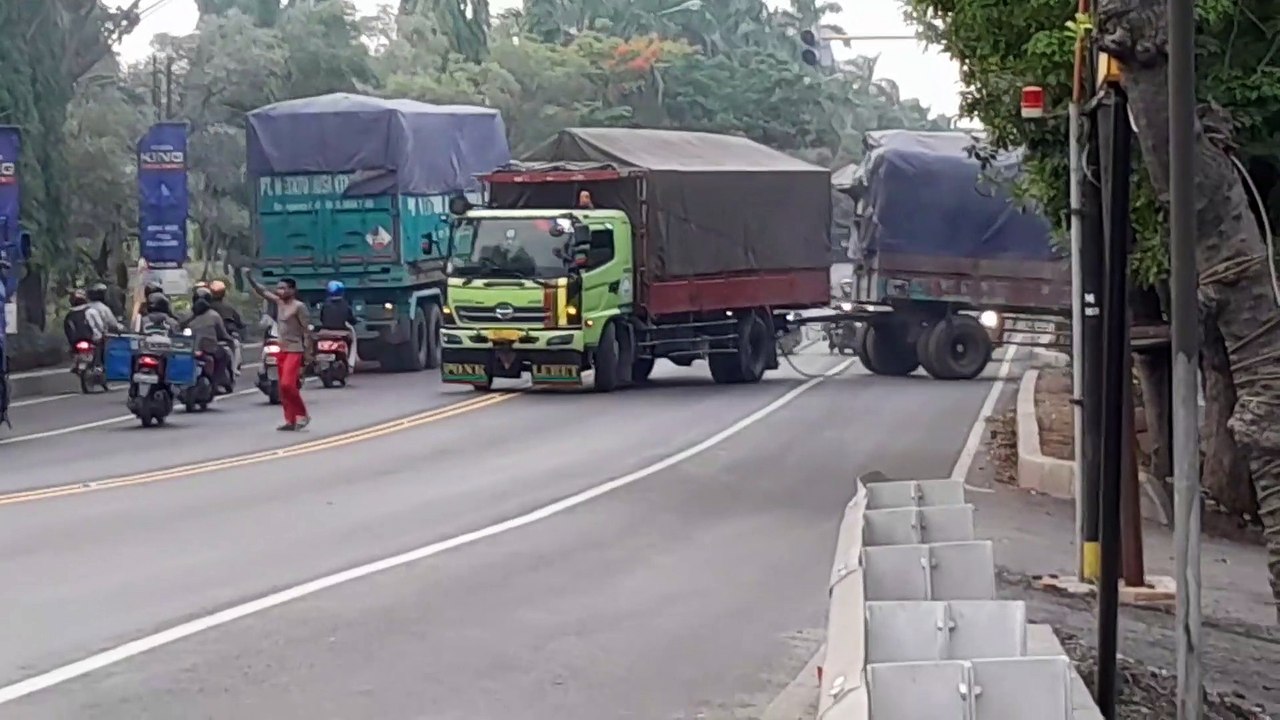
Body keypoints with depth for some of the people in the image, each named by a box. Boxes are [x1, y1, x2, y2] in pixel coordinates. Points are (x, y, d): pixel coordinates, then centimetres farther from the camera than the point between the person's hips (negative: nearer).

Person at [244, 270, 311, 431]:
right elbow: (262, 292, 13)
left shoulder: (299, 306, -10)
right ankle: (290, 420, 12)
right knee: (283, 387, 7)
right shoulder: (279, 302, 10)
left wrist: (308, 352, -13)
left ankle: (303, 415, -5)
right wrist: (249, 278, 0)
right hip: (282, 350, 8)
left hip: (295, 351, -8)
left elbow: (306, 330, -11)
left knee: (287, 384, -18)